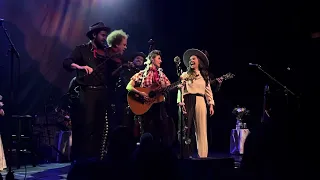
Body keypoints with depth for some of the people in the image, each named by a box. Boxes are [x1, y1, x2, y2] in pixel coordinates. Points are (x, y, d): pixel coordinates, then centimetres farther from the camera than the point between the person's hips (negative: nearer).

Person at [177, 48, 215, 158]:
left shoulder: (204, 76, 17)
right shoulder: (185, 75, 9)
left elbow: (208, 91, 13)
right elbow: (181, 89, 0)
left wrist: (211, 105, 4)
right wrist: (180, 102, -13)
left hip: (200, 102, 2)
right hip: (188, 101, -2)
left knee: (201, 129, 0)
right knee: (187, 128, -5)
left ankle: (203, 155, 2)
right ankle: (186, 154, 0)